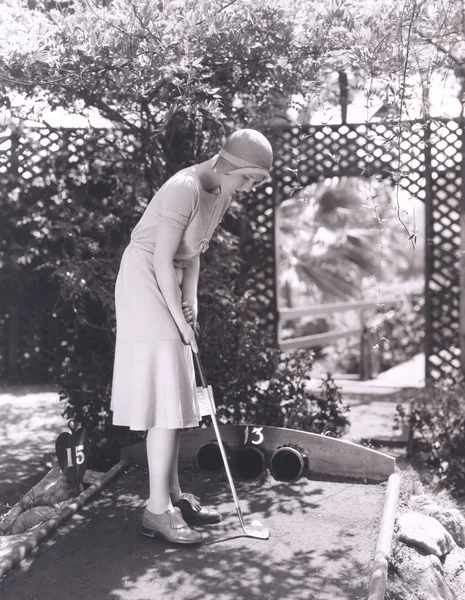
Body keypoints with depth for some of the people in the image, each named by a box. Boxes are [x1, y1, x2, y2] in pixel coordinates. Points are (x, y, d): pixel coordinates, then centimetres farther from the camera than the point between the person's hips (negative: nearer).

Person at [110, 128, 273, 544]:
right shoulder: (185, 188, -22)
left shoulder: (222, 195, 7)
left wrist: (191, 300, 0)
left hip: (169, 283, 9)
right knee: (165, 397, -10)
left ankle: (172, 494, 20)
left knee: (176, 396, 11)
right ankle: (158, 509, -3)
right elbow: (163, 260, -22)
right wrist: (180, 320, -18)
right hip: (144, 281, -9)